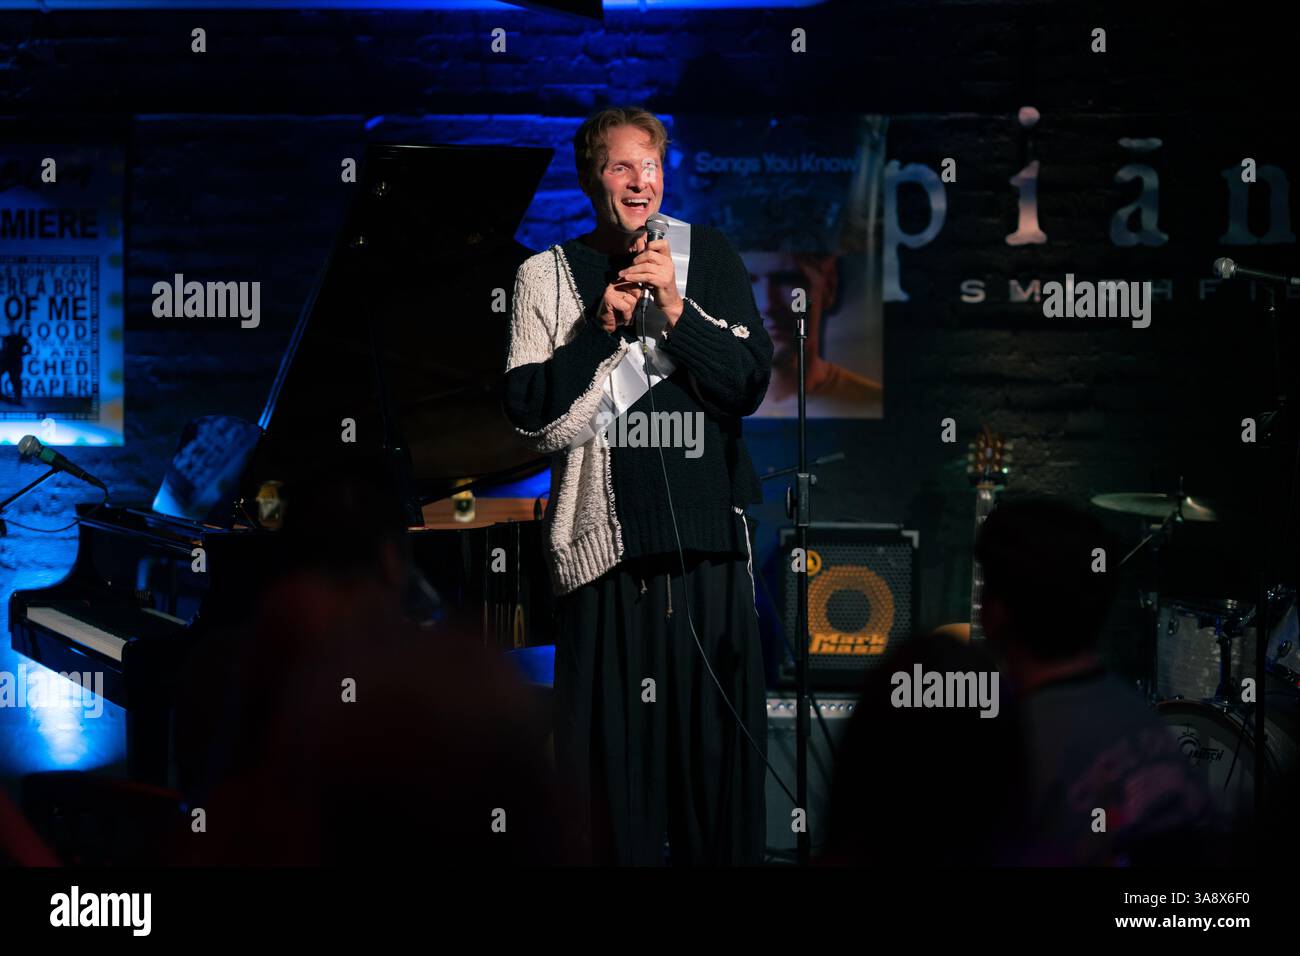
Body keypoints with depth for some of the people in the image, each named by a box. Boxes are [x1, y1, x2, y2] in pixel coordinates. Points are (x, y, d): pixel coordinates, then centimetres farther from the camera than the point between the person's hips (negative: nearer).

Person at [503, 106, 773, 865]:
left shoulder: (710, 258, 9)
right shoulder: (550, 275, 6)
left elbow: (750, 383, 2)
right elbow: (531, 411, -1)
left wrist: (678, 311, -11)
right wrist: (599, 329, -10)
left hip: (707, 541, 1)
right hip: (605, 545, -1)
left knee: (718, 742, 2)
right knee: (616, 751, -2)